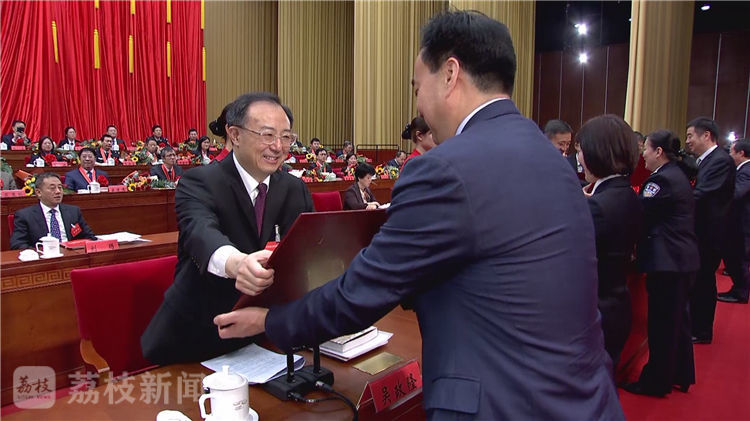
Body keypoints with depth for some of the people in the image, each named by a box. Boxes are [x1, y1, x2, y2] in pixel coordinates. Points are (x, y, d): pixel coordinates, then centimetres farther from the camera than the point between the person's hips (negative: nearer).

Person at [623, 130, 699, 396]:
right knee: (677, 317, 20)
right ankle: (680, 375, 34)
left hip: (667, 261, -10)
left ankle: (656, 382, 15)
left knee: (661, 323, 1)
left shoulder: (662, 180, -19)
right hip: (682, 257, 10)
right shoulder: (677, 175, 13)